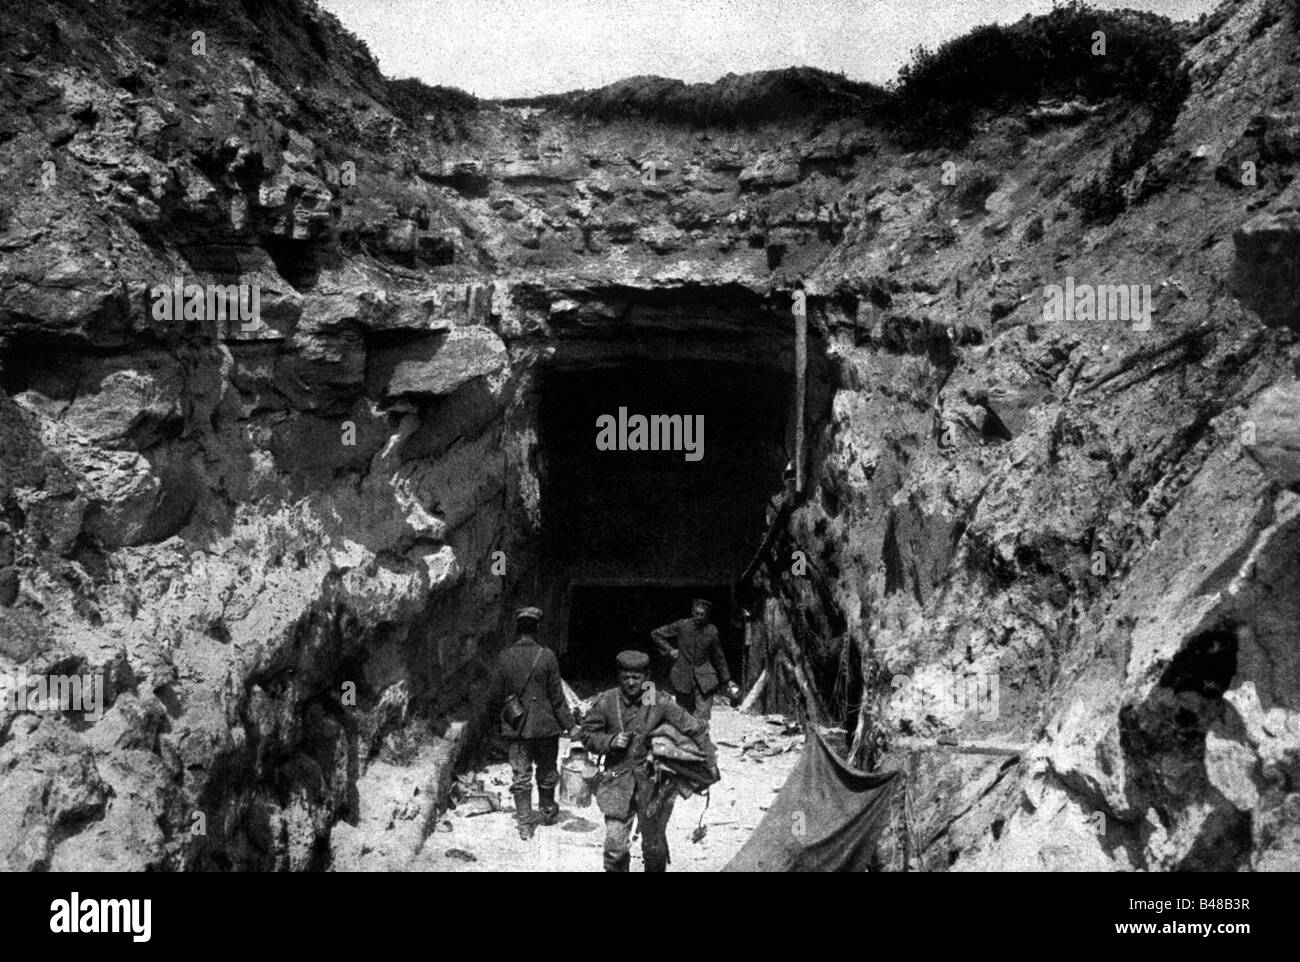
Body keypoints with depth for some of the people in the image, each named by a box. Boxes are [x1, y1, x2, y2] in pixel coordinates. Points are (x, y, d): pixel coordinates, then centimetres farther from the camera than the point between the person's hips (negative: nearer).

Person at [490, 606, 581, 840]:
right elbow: (557, 695, -9)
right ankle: (547, 811, 36)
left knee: (520, 775, 8)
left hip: (515, 727, 1)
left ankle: (525, 824, 9)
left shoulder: (504, 657, -9)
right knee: (547, 771, 19)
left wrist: (499, 712, 21)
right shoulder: (546, 656, -13)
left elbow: (496, 695, -1)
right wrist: (569, 724, -1)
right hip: (545, 725, -1)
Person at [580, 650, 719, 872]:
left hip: (652, 781, 0)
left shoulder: (660, 703, -9)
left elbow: (696, 729, -3)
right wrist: (611, 741, -16)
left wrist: (711, 762, -6)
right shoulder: (606, 702, -6)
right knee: (615, 845, -8)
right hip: (618, 781, 0)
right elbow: (588, 735, 3)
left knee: (654, 844, 14)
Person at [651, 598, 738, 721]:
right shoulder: (681, 626, -5)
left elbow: (719, 657, 10)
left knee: (703, 718, -12)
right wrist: (669, 650, -2)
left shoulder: (711, 631, -1)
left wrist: (727, 681, 13)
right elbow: (655, 634, 6)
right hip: (683, 677, 0)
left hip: (704, 679, 0)